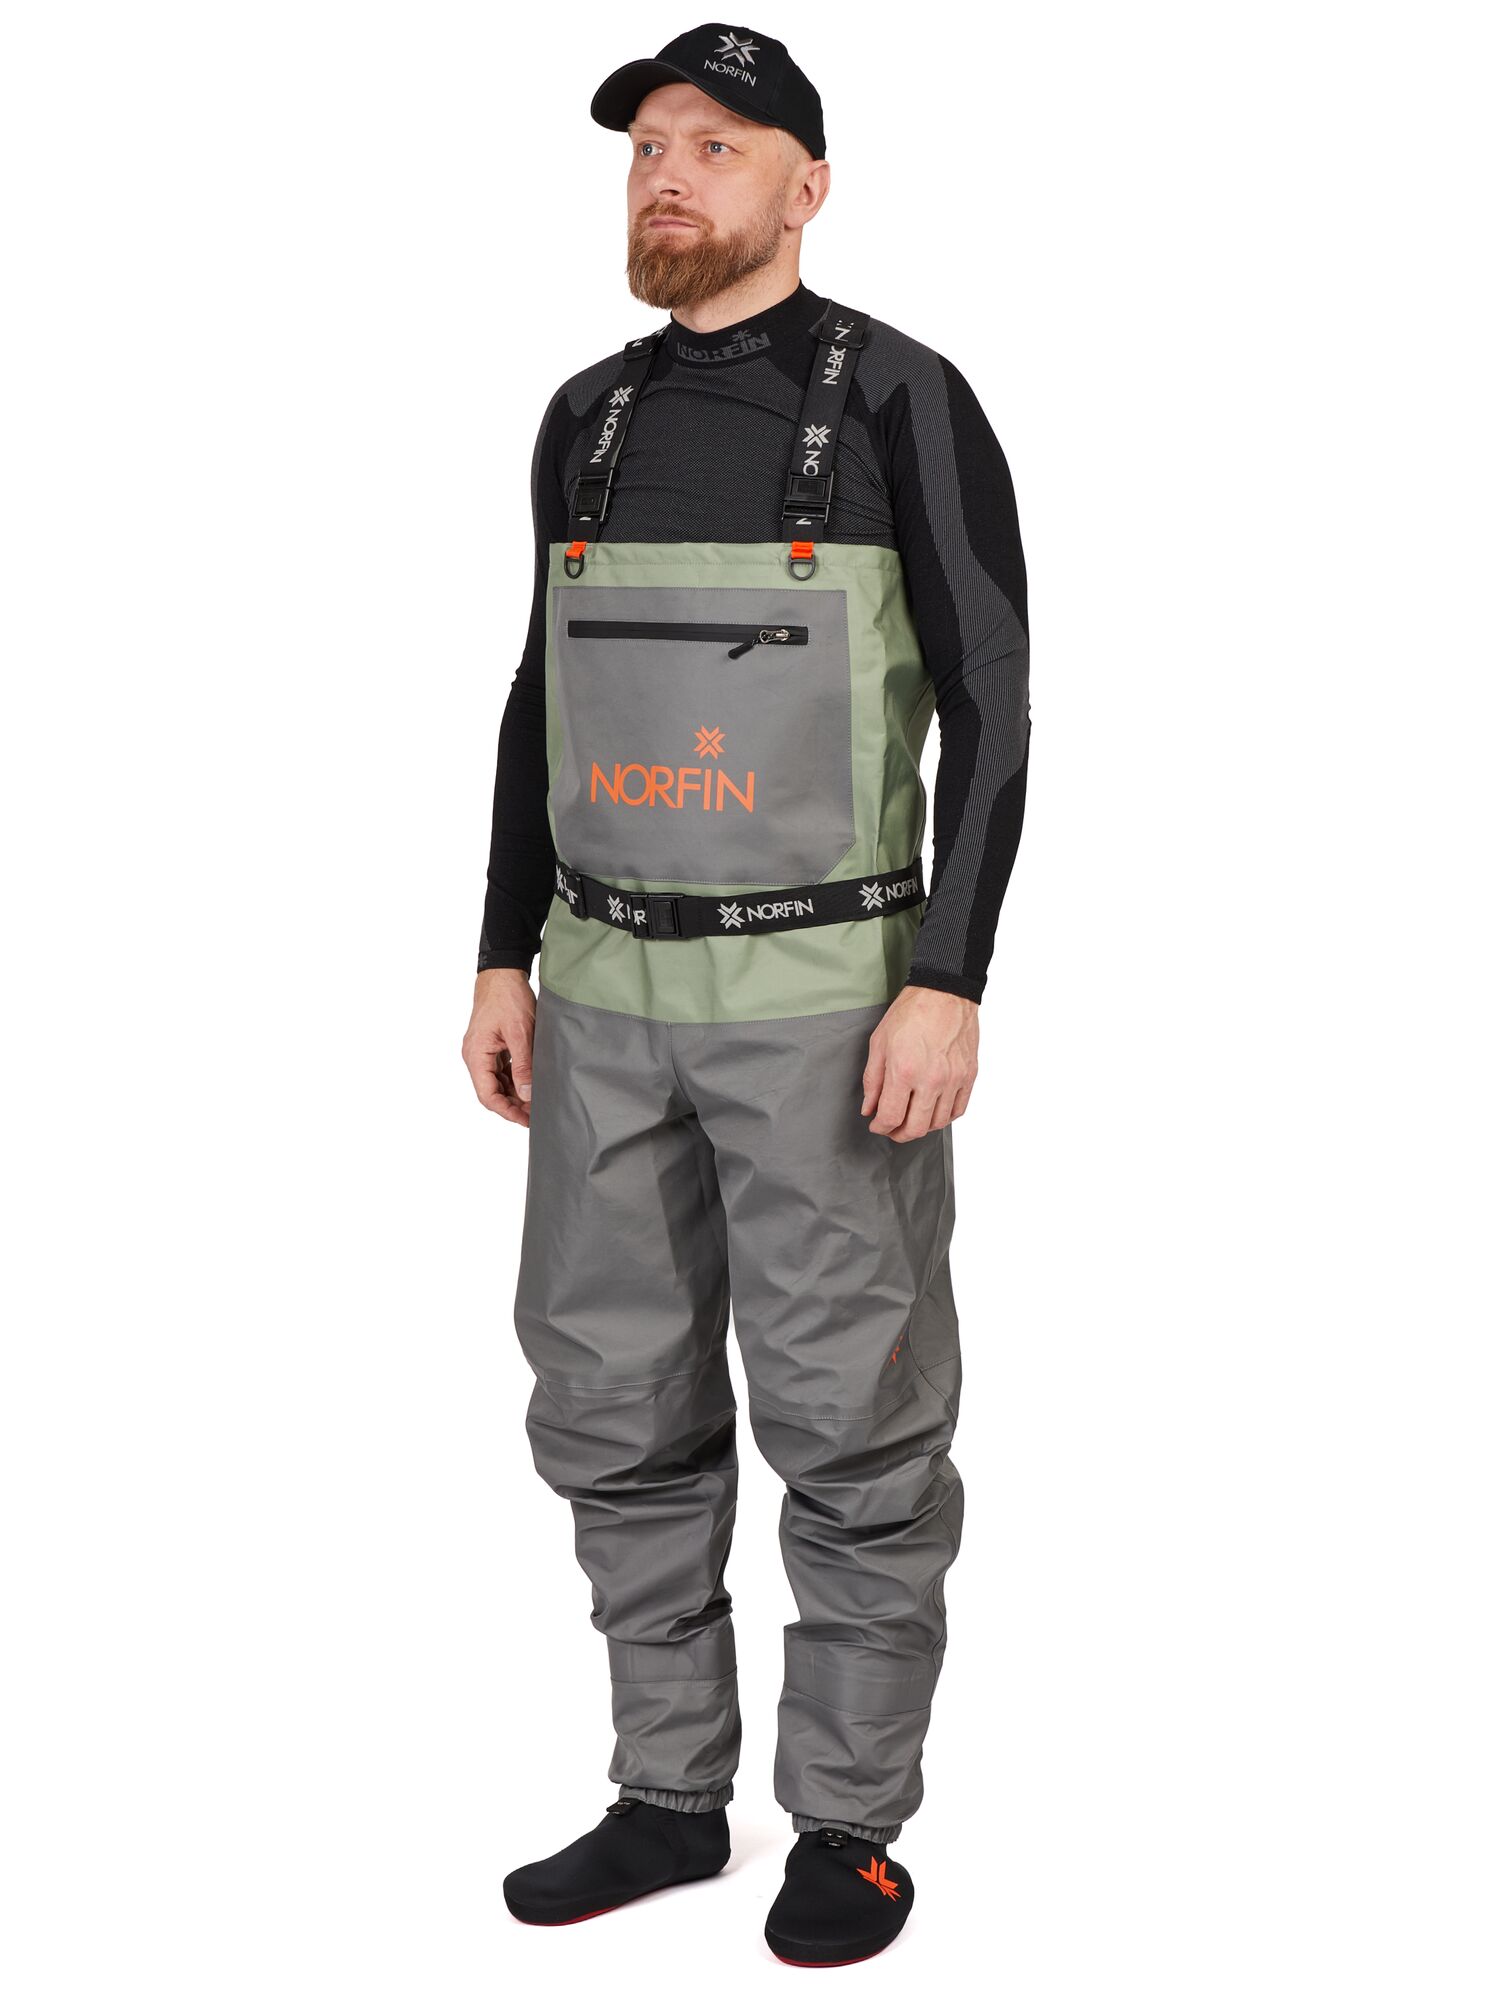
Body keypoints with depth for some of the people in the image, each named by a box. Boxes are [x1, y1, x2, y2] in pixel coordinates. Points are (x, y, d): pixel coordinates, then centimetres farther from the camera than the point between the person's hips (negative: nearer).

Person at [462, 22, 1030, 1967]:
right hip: (615, 991, 6)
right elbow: (547, 705, 14)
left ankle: (850, 1822, 16)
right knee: (620, 1411, 8)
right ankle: (669, 1797, 23)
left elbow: (992, 707, -10)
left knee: (852, 1421, 1)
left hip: (824, 993, -5)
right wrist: (505, 963, 10)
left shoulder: (907, 402, -8)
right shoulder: (590, 418, 10)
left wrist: (949, 988, -17)